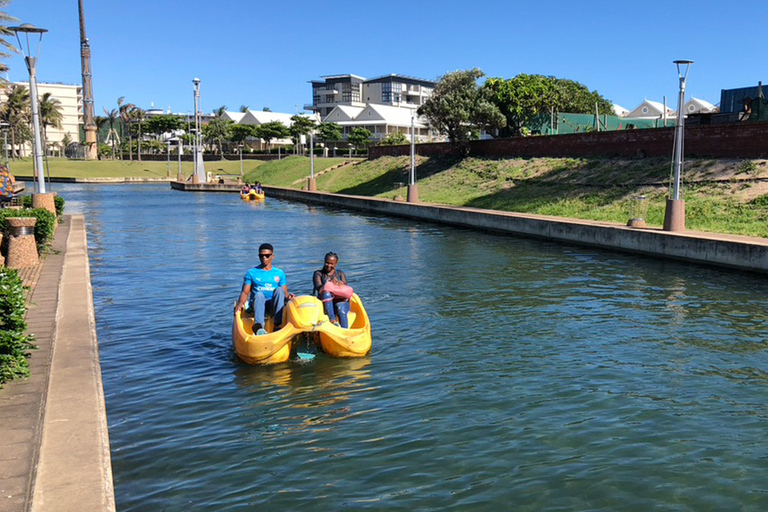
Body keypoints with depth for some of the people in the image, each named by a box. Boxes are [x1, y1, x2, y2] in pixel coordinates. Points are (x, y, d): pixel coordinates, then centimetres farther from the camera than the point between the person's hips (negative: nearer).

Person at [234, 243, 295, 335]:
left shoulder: (279, 273, 15)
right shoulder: (251, 273, 11)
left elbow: (285, 293, 11)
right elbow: (245, 292, 4)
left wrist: (288, 296, -13)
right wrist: (241, 303, -17)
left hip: (274, 306, 1)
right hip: (257, 304, -1)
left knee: (279, 289, -27)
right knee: (259, 294, -33)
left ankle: (278, 325, -37)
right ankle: (258, 327, -56)